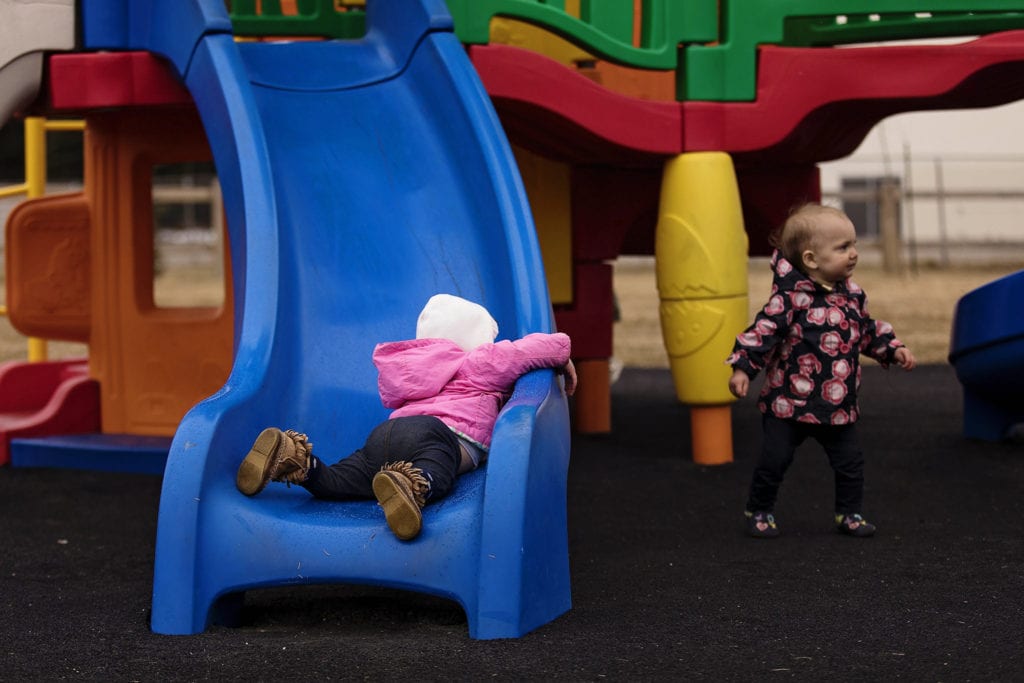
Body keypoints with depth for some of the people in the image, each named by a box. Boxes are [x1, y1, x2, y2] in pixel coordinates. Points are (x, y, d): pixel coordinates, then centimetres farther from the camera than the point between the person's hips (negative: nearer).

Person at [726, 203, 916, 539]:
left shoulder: (851, 295, 4)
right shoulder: (790, 297, -16)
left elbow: (868, 330, 19)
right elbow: (763, 330, -18)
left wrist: (893, 349, 10)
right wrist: (742, 368, -24)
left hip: (838, 406, 5)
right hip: (789, 402, -5)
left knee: (850, 461, 6)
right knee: (773, 461, 1)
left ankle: (849, 512, 24)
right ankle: (759, 511, 20)